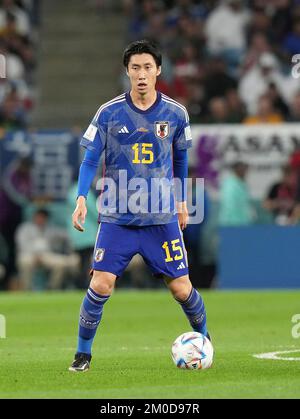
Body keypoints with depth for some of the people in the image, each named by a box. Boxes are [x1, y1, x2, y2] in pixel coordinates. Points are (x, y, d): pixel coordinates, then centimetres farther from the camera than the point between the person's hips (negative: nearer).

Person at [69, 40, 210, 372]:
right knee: (100, 285, -12)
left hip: (162, 217, 1)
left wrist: (181, 201, 18)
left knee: (181, 288, 1)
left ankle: (203, 339, 28)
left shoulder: (175, 114, 0)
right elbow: (90, 160, -1)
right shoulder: (109, 113, -4)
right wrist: (82, 198, -14)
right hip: (116, 217, -1)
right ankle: (83, 352, 5)